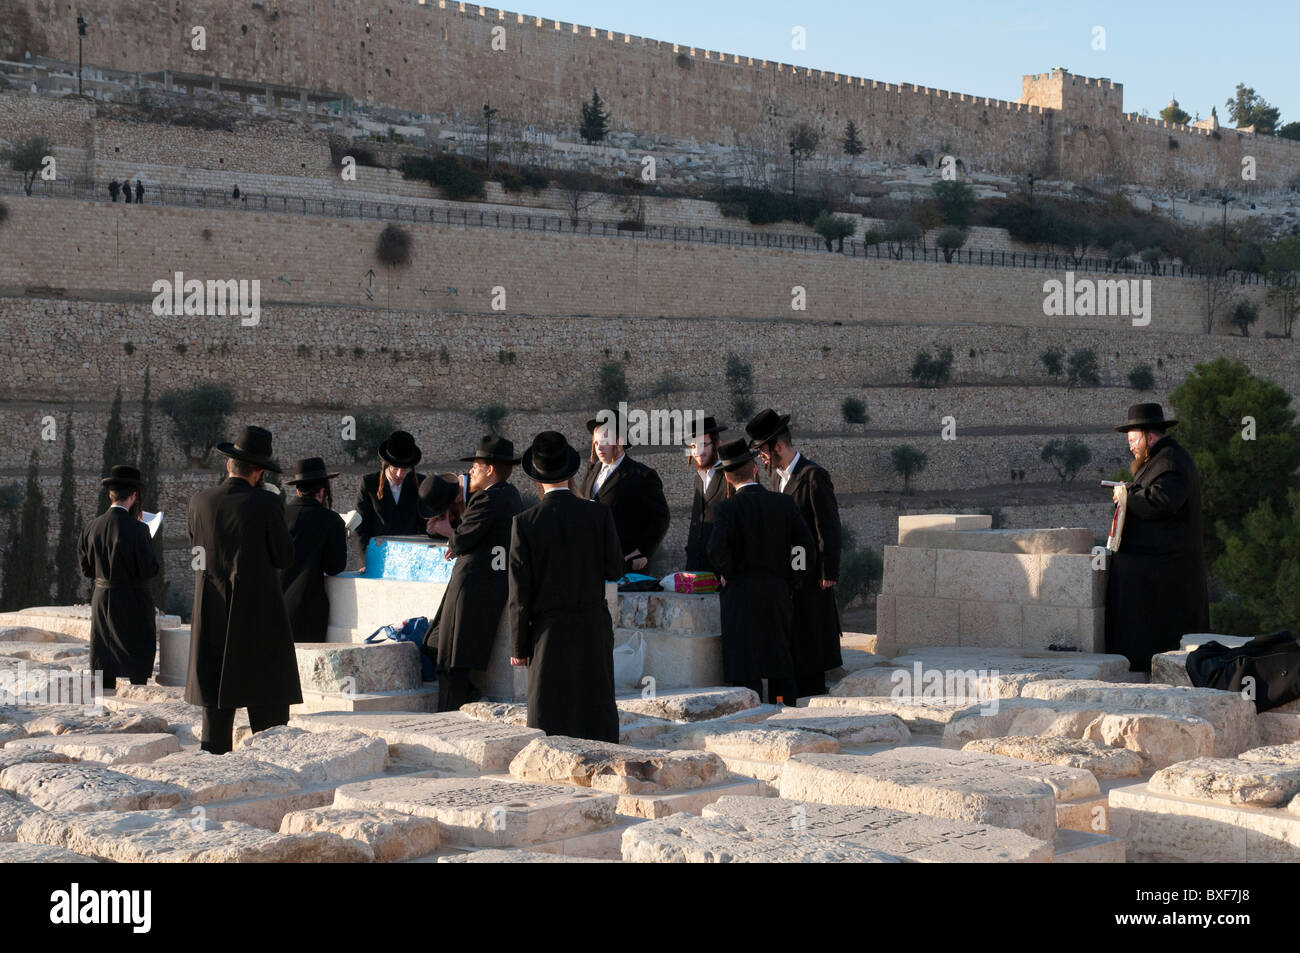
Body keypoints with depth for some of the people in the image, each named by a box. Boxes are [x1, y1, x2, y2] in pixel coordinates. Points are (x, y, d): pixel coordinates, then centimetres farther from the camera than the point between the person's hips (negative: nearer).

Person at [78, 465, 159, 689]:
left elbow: (86, 569, 6)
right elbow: (149, 570, -15)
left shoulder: (91, 527, 1)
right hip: (132, 603, -5)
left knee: (103, 668, 12)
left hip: (101, 600, 5)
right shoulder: (136, 529, -16)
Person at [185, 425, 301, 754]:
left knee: (216, 703, 10)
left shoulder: (199, 502, 1)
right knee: (268, 707, 2)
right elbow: (285, 558, -2)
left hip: (211, 616, 4)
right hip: (260, 616, -4)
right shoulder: (266, 505, -12)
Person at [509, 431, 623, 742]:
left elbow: (520, 593, -6)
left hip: (549, 633, -1)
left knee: (550, 723, 4)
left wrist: (519, 646, 1)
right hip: (593, 630, 1)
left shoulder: (525, 523, -8)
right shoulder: (599, 514, -6)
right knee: (597, 715, 9)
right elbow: (615, 569, 1)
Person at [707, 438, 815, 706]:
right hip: (779, 594, 4)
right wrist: (791, 581, 8)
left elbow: (717, 548, -20)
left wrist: (727, 575, -3)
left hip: (740, 595, -4)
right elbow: (805, 543, 1)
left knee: (745, 670, 0)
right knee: (782, 664, 12)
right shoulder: (783, 503, 3)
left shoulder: (729, 507, -8)